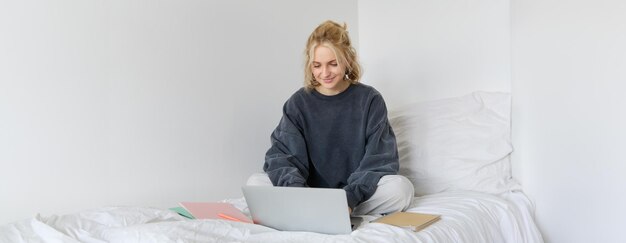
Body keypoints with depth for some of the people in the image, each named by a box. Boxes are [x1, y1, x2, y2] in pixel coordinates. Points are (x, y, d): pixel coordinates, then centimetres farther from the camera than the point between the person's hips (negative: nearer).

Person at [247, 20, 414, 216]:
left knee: (401, 187, -31)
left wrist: (350, 197, -27)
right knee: (255, 183, -20)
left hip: (358, 196, 0)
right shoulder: (298, 103, 2)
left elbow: (379, 161, -8)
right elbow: (282, 156, -7)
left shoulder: (370, 100, -1)